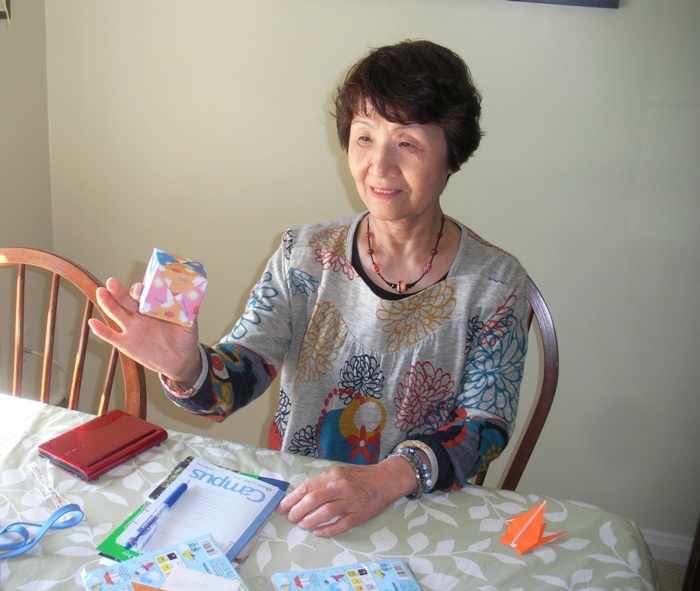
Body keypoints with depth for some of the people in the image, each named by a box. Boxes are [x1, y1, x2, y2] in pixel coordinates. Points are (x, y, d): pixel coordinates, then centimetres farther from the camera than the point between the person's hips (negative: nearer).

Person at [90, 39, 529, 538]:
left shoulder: (494, 285, -6)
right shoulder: (304, 255, 0)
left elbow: (485, 427, -8)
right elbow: (238, 375, -5)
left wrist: (391, 478, -24)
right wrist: (185, 367, -27)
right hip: (294, 503, 1)